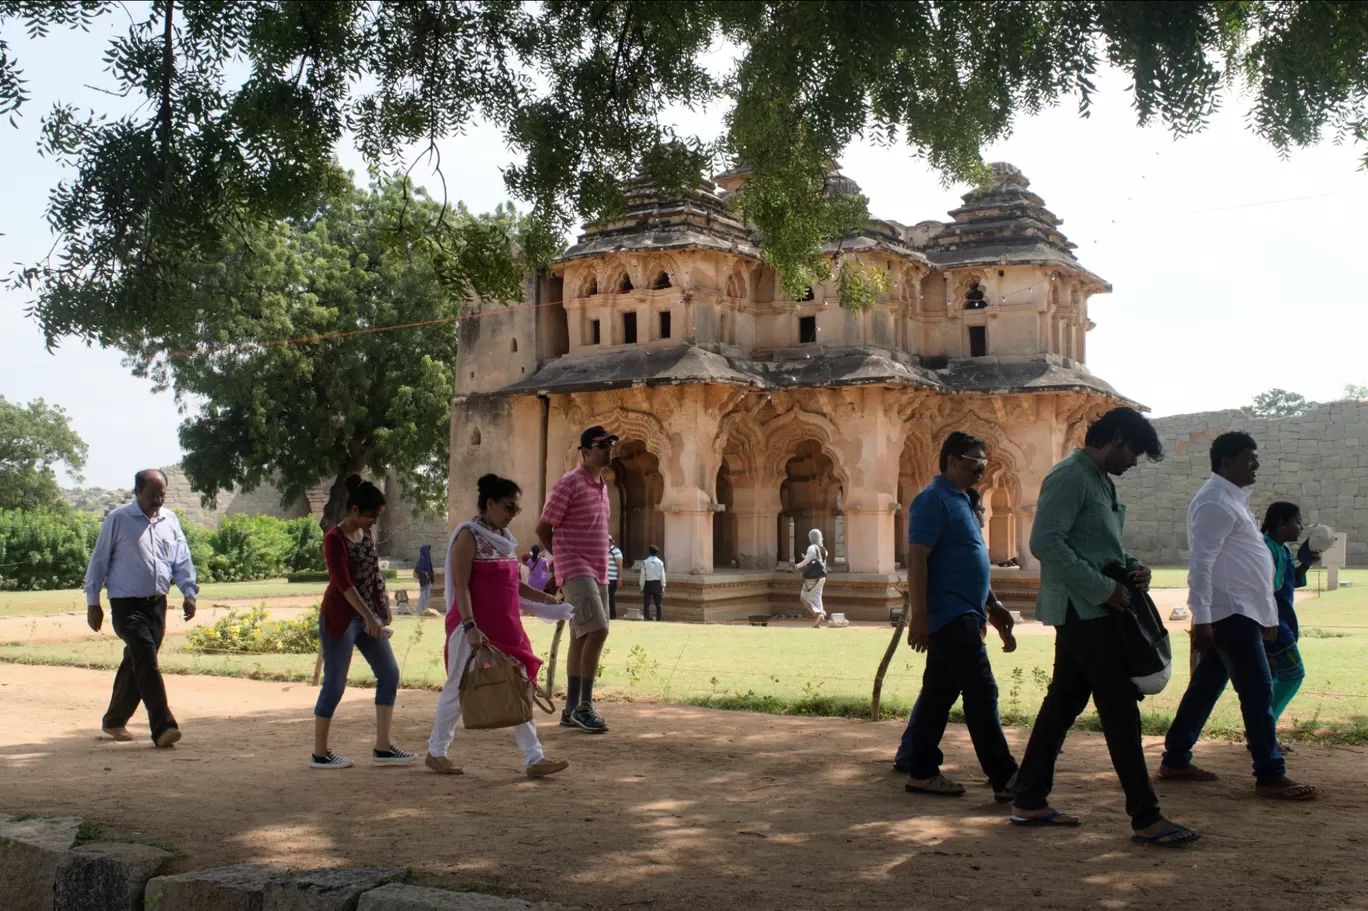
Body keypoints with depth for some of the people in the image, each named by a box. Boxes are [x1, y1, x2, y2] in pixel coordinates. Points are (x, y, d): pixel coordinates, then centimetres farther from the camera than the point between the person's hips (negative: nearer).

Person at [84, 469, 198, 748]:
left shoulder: (170, 521, 9)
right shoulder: (118, 520, -5)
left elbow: (182, 559, 13)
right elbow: (99, 561, 0)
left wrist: (189, 592, 1)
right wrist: (93, 602, -1)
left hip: (157, 603, 5)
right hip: (127, 604, -5)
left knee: (137, 663, 13)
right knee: (146, 662, -16)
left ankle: (114, 721, 30)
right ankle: (162, 727, -19)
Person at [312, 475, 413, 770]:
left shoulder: (366, 535, 8)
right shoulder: (335, 538, -16)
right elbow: (343, 583, -26)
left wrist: (379, 612, 16)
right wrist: (369, 617, -34)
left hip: (368, 616, 8)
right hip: (340, 618, -8)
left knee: (389, 674, 4)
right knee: (334, 684, -1)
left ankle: (382, 746, 9)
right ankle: (320, 753, 11)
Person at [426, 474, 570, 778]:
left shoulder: (505, 539, 13)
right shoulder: (469, 535, -11)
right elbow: (461, 585, -16)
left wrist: (544, 598, 7)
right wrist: (470, 626, -24)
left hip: (506, 628, 8)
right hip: (475, 628, -8)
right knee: (459, 689, 5)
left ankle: (534, 758, 6)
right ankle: (436, 752, 21)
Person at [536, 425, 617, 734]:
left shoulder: (602, 486, 17)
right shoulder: (569, 484, -10)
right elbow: (543, 529, -8)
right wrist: (564, 560, 4)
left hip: (598, 572, 9)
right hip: (575, 571, -9)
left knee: (581, 639, 9)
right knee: (597, 631, -20)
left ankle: (571, 710, 14)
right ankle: (584, 706, -15)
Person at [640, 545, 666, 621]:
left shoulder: (645, 562, -7)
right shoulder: (660, 562, -3)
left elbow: (643, 575, -5)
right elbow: (662, 576, 0)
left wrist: (641, 587, 1)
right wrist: (663, 588, 7)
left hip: (648, 583, -1)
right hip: (657, 583, 1)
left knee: (646, 604, 4)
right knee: (658, 604, 7)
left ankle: (647, 619, 1)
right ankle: (659, 619, 5)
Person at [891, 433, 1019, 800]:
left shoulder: (960, 501, 18)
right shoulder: (934, 500, -13)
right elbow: (916, 559, -19)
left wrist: (992, 608, 25)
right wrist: (918, 616, -23)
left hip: (960, 615, 10)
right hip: (950, 615, -10)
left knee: (940, 690, 12)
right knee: (981, 692, -10)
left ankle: (918, 767, 17)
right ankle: (1004, 777, -7)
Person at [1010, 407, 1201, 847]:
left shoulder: (1100, 481, 17)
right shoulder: (1070, 476, -14)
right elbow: (1045, 542, -23)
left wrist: (1132, 565, 4)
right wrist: (1103, 588, -21)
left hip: (1090, 611, 10)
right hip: (1082, 610, -10)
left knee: (1063, 702, 12)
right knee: (1120, 709, -8)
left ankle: (1029, 802, 19)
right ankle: (1146, 818, -3)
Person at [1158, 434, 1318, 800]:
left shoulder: (1233, 499, 18)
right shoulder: (1215, 503, -15)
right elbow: (1201, 563, -21)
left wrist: (1268, 615, 22)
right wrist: (1201, 618, -26)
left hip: (1240, 612, 10)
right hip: (1230, 613, -10)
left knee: (1206, 687, 12)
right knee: (1258, 692, -6)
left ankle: (1175, 761, 18)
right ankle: (1270, 776, 0)